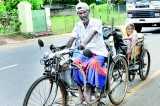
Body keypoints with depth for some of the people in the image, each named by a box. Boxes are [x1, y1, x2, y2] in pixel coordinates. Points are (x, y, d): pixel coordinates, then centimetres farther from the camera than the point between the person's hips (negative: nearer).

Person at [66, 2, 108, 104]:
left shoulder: (96, 22, -13)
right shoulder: (78, 25, 3)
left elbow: (92, 34, -34)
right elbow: (71, 40, -8)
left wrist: (84, 44, -54)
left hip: (99, 53, -5)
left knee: (93, 64, -35)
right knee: (75, 63, -24)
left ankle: (89, 98, -24)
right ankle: (81, 97, -16)